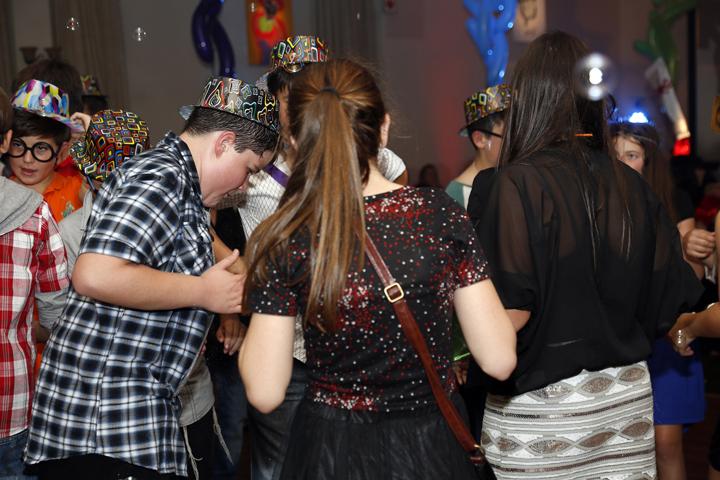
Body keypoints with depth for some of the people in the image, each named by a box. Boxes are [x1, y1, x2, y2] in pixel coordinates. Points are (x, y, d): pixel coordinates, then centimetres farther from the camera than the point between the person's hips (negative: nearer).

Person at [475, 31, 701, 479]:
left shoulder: (521, 182, -16)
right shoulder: (632, 185, -1)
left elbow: (511, 313, -21)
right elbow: (674, 295, 6)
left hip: (541, 408, -5)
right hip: (627, 397, 5)